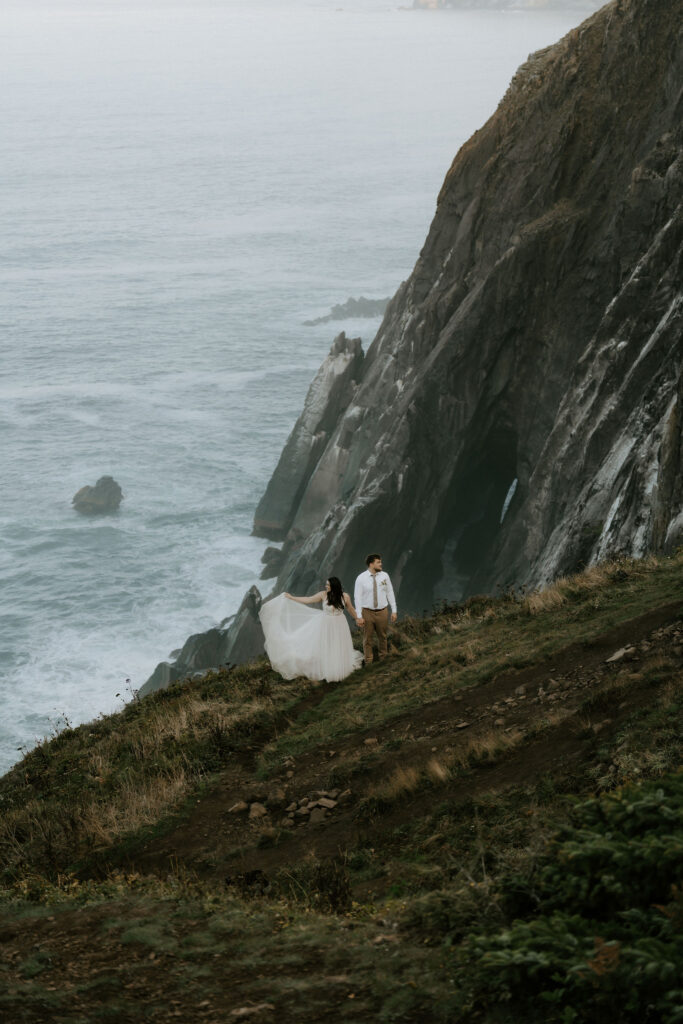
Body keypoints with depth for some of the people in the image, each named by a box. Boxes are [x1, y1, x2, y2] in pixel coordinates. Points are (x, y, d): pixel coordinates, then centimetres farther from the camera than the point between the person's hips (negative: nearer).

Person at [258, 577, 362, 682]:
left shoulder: (345, 597, -13)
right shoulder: (323, 594, -12)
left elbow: (351, 609, 4)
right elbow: (308, 600, -3)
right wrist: (291, 598, -3)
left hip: (339, 626, 0)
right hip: (326, 625, 0)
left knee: (339, 649, 10)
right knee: (325, 648, 5)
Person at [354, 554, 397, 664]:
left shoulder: (384, 576, -2)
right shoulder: (361, 578, -9)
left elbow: (390, 593, 5)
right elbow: (357, 597, -8)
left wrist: (394, 610, 3)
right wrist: (359, 616, -11)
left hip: (382, 612, 2)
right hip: (367, 612, -2)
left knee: (382, 637, 13)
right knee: (367, 638, 7)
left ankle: (382, 659, 30)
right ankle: (368, 662, 19)